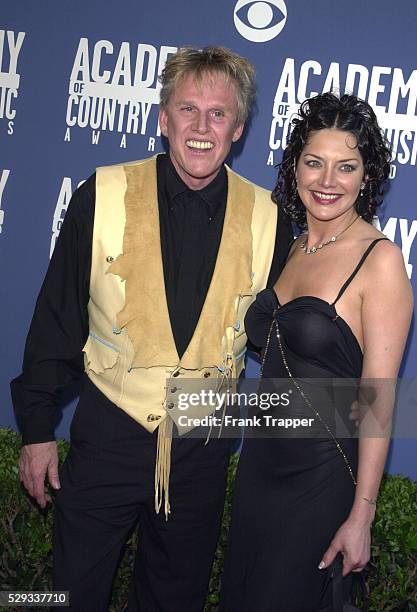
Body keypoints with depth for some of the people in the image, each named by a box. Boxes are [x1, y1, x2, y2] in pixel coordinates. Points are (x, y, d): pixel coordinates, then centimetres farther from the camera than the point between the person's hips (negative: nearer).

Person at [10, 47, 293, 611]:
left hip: (202, 451, 1)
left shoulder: (267, 221, -6)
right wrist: (37, 428, -1)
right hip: (107, 434, -1)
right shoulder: (103, 198, -10)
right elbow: (55, 321, -4)